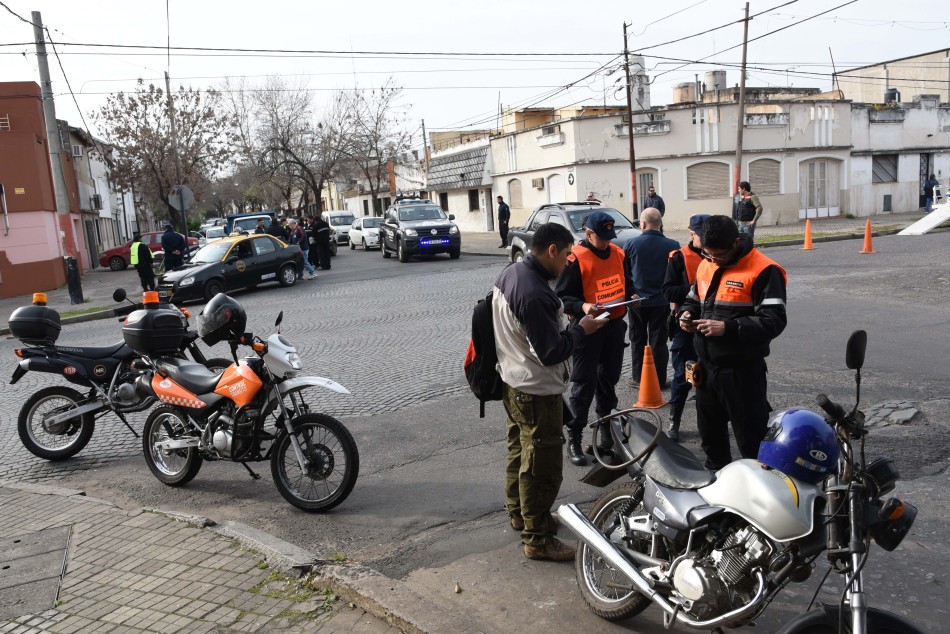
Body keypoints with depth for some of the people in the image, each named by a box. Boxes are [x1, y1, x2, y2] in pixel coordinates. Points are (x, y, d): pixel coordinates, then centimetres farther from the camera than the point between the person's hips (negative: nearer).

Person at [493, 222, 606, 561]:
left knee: (519, 451, 24)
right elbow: (552, 353, -26)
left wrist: (562, 316, 8)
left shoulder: (509, 273, 2)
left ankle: (519, 512, 41)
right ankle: (537, 538, 14)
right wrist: (581, 330, -12)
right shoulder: (535, 294, -29)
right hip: (537, 392, -10)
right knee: (542, 466, 2)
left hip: (512, 381, 10)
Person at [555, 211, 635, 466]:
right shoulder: (576, 259, -14)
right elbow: (561, 296, -15)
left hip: (615, 325, 6)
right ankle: (574, 438, 6)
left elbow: (627, 283, 20)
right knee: (583, 385, -2)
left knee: (609, 379, 18)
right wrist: (581, 307, -31)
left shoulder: (618, 253, 6)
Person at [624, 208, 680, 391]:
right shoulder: (672, 245, -10)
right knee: (658, 341, 8)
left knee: (638, 340, 16)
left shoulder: (631, 244, -10)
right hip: (661, 301, 0)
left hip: (637, 300, 0)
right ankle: (659, 381, 12)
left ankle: (638, 376, 24)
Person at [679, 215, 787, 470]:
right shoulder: (705, 266, 9)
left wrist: (727, 328, -27)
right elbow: (693, 299, 24)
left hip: (742, 371, -7)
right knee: (710, 435, 22)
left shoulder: (763, 270, -14)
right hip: (706, 367, 7)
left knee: (751, 439, 1)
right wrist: (687, 314, 1)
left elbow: (773, 321, -20)